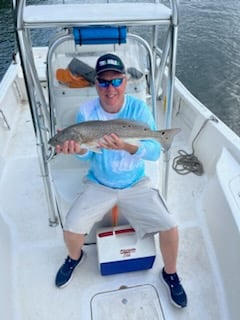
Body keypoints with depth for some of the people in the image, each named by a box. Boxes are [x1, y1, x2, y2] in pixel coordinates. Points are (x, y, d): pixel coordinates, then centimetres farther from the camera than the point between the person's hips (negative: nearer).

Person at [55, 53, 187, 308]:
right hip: (99, 185, 1)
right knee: (70, 230, -11)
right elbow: (87, 155, -11)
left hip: (136, 184, 0)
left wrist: (127, 146, -42)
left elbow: (155, 152, -22)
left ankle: (170, 274, 21)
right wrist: (77, 149, -35)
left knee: (170, 227, -12)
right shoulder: (86, 112, -12)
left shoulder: (138, 108, -14)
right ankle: (75, 257, 28)